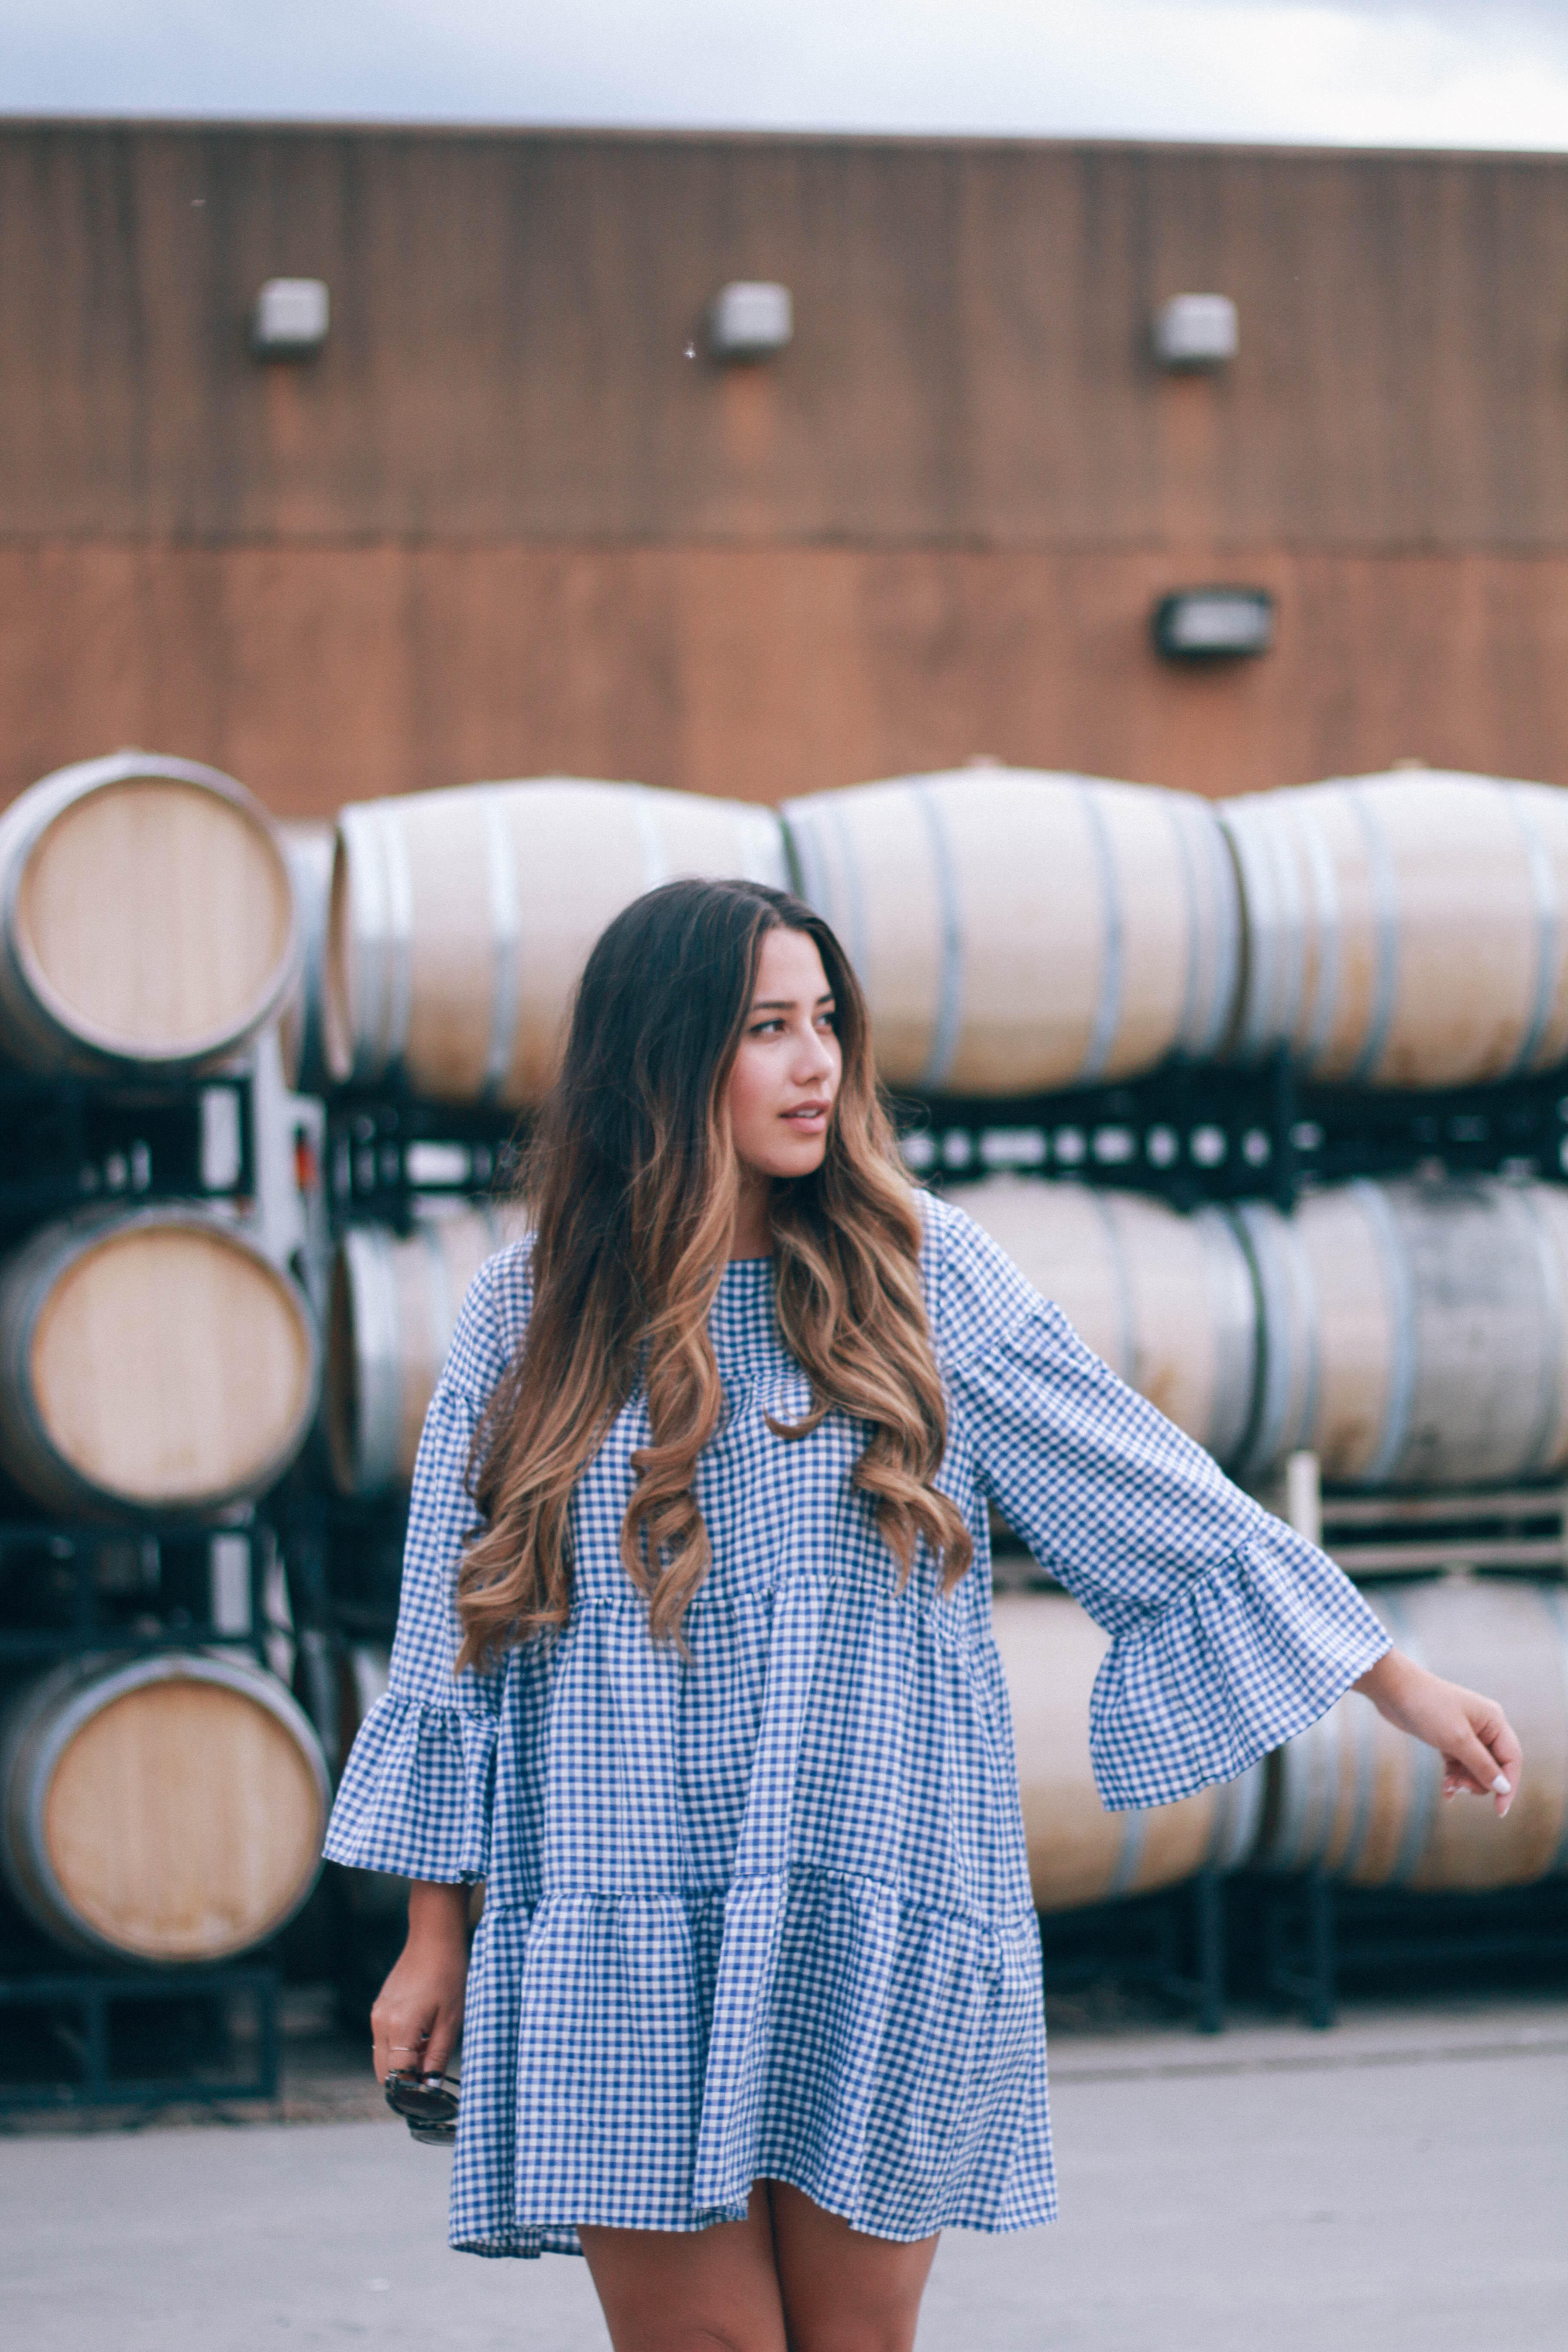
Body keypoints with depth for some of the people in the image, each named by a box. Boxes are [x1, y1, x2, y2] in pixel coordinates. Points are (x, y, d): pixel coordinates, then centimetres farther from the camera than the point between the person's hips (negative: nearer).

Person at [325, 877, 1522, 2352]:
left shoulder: (916, 1274, 2)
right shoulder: (529, 1318, 4)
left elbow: (1154, 1503, 6)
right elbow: (458, 1649, 9)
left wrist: (1403, 1691, 6)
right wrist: (433, 1939, 8)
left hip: (879, 1933, 0)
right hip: (624, 1949, 0)